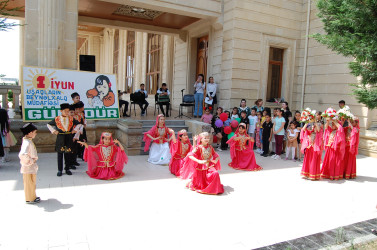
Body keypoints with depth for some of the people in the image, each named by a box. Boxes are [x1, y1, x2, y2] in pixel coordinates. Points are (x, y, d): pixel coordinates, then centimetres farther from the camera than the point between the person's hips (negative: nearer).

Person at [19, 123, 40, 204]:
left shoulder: (28, 141, 8)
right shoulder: (27, 142, -24)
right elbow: (23, 154, -37)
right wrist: (30, 161, -24)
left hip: (31, 167, 9)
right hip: (29, 167, -9)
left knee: (32, 182, 20)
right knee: (29, 183, 4)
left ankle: (33, 197, 33)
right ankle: (30, 199, 17)